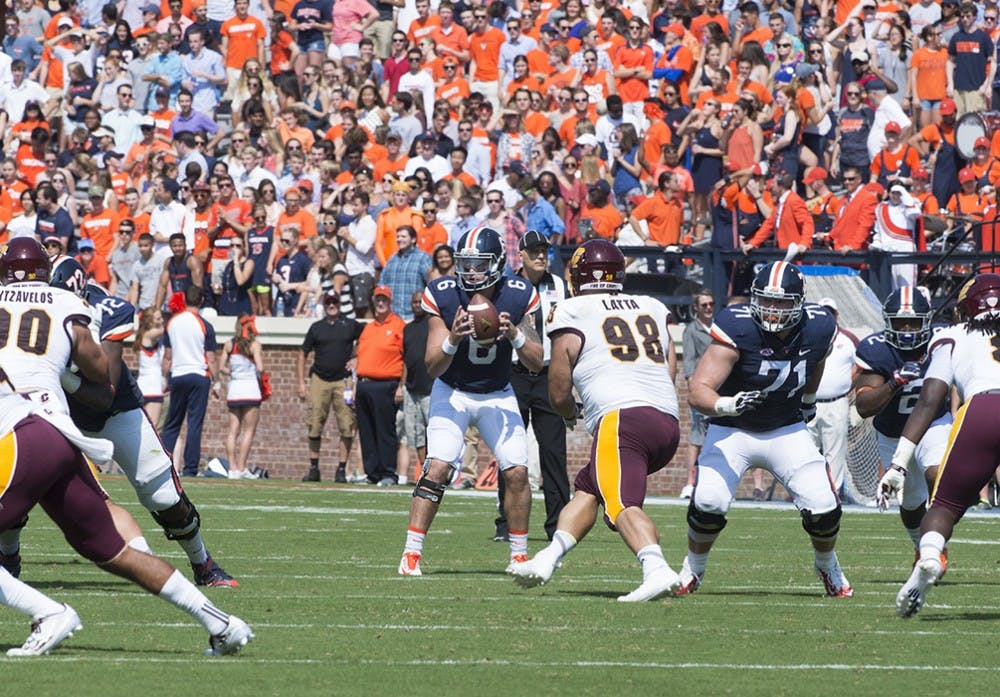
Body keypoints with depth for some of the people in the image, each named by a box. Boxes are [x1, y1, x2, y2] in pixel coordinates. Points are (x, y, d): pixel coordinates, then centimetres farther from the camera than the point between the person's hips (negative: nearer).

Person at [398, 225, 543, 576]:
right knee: (438, 468, -19)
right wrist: (453, 339, -39)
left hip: (497, 394, 2)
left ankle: (520, 554, 6)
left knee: (517, 471, -10)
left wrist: (515, 334, -33)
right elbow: (432, 367, -19)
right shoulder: (444, 296, -20)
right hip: (452, 391, -2)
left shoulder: (518, 297, -16)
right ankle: (411, 553, -13)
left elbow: (536, 363, -14)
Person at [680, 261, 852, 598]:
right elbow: (698, 391, -31)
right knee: (709, 503, -23)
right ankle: (693, 568, 9)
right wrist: (727, 404, -50)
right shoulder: (737, 330, -28)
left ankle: (827, 566, 24)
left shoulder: (817, 328, -14)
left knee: (823, 507, -10)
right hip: (732, 431, -3)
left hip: (787, 431, 3)